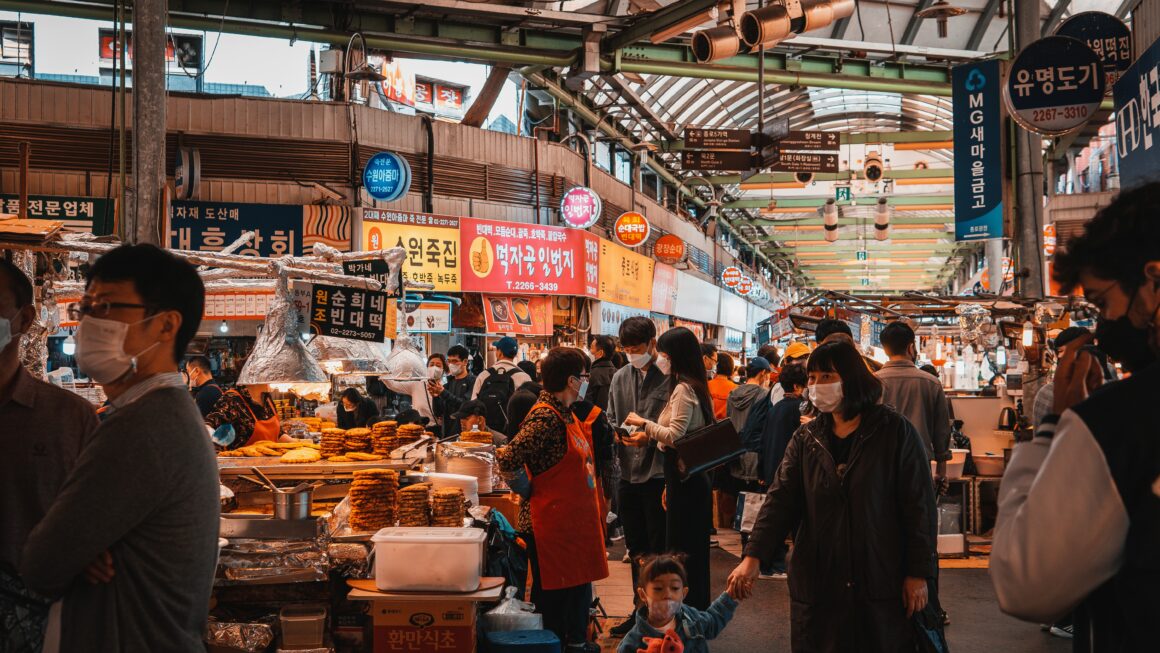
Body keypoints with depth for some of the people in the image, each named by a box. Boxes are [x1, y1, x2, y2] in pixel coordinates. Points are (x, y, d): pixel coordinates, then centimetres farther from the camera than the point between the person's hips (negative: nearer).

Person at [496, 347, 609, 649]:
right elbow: (507, 460, -26)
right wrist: (529, 489, -10)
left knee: (579, 597, 18)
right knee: (554, 603, 0)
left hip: (575, 523, 10)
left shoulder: (567, 414, 12)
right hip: (553, 526, -9)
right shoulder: (545, 417, -19)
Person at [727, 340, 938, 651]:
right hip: (818, 584, 3)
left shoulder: (895, 432, -3)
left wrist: (918, 573, -7)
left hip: (883, 582, -3)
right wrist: (752, 557, -15)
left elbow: (919, 505, -4)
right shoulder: (805, 439, 7)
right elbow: (780, 499, -2)